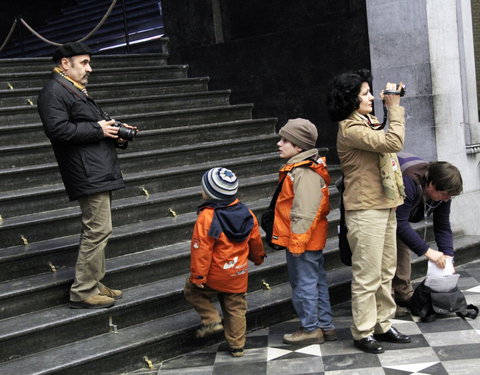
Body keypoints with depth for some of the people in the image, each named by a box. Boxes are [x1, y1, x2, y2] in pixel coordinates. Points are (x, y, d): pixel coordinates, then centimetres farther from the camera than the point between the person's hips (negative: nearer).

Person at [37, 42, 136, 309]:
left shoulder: (76, 91, 24)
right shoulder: (54, 91, -10)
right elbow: (57, 129, -23)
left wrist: (116, 132, 6)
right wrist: (98, 129, -16)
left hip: (99, 171, 11)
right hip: (89, 174, -11)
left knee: (97, 231, 14)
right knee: (98, 230, -11)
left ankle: (94, 285, 23)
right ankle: (83, 292, -3)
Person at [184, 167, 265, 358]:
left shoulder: (207, 217, -20)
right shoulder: (247, 214, -1)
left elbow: (201, 249, -20)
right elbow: (255, 241, 12)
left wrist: (197, 276, -14)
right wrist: (258, 258, 30)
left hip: (214, 274, -5)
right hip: (238, 274, 5)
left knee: (192, 291, 19)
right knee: (236, 308, 16)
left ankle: (212, 320, 6)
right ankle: (237, 346, 21)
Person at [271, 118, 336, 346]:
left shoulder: (304, 173, -21)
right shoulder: (299, 168, 12)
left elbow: (304, 212, -24)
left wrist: (296, 241, -20)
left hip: (302, 241, -10)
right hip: (313, 241, 10)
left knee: (303, 284, 1)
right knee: (317, 281, 16)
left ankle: (311, 329, 12)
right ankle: (326, 326, 26)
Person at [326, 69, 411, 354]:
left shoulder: (367, 124, 14)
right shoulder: (350, 129, -16)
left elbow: (391, 141, 28)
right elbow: (393, 142, -24)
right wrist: (394, 107, -15)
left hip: (385, 207, 10)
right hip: (366, 211, -10)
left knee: (386, 273, 15)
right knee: (367, 276, -3)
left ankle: (383, 325, 25)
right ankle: (363, 333, 8)